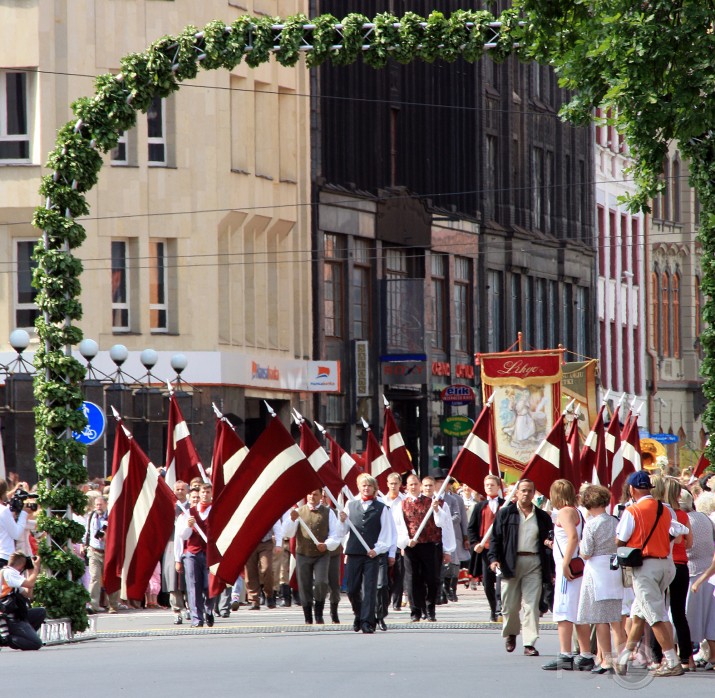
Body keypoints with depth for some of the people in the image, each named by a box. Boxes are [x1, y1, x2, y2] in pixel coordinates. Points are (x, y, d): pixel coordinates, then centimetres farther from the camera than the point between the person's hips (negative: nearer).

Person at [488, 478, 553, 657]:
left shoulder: (542, 517, 11)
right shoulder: (505, 513, 6)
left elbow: (549, 542, 11)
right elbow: (495, 538, 4)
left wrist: (552, 569, 6)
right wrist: (493, 558, -10)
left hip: (534, 563, 1)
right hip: (510, 562, -1)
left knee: (532, 605, -6)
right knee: (510, 605, 5)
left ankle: (529, 643, -5)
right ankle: (510, 634, 31)